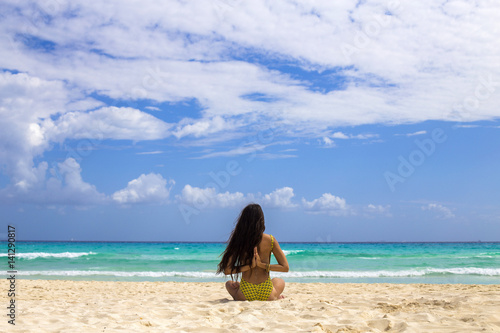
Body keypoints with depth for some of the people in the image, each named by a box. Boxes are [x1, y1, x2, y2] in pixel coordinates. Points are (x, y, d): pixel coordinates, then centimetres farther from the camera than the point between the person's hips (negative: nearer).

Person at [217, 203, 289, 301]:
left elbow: (227, 270, -9)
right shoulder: (270, 240, -6)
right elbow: (285, 267, -4)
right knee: (280, 281, 38)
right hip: (267, 295, 2)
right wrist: (263, 265, -10)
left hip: (245, 295, -1)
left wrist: (249, 266, -11)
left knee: (229, 284, 36)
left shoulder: (238, 241, -7)